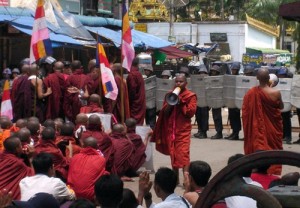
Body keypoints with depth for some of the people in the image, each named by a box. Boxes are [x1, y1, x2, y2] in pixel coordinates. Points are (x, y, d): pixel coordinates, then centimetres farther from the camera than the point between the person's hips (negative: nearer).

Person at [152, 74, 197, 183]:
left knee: (183, 154, -15)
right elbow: (164, 112, 6)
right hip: (170, 129, 4)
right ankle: (175, 178, 16)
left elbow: (191, 112, -9)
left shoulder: (191, 96, 0)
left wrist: (181, 102, -15)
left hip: (183, 129, -4)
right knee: (173, 154, 8)